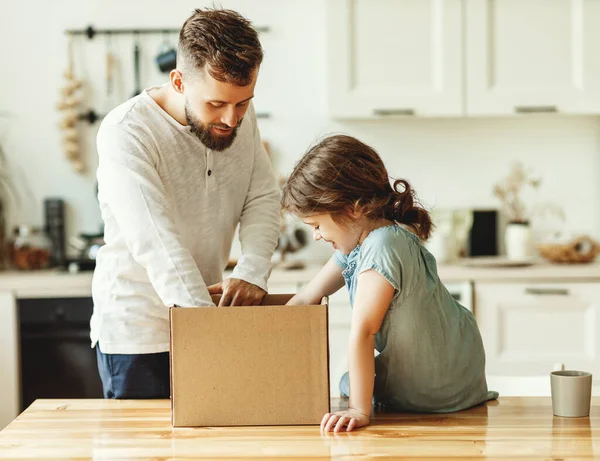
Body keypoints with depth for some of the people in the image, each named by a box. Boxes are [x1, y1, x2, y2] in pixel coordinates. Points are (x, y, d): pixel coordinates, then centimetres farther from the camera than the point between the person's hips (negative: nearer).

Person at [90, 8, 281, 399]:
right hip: (139, 332, -5)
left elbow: (264, 199, 1)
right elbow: (156, 243, -31)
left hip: (207, 306, 6)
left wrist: (252, 272, -18)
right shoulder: (126, 133, -22)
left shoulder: (241, 116, -1)